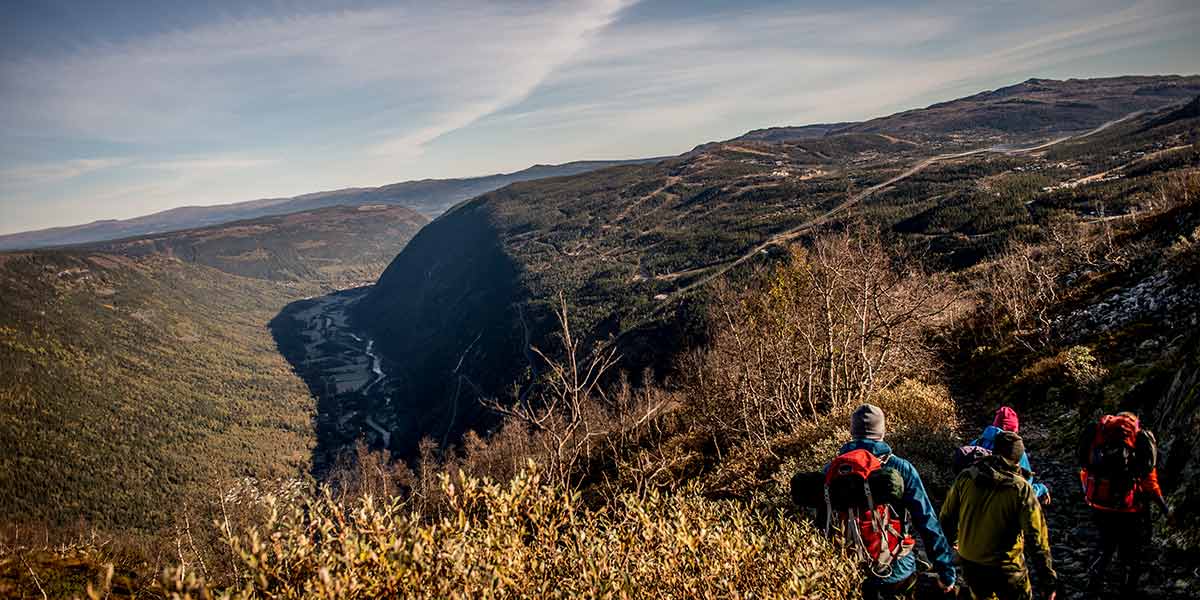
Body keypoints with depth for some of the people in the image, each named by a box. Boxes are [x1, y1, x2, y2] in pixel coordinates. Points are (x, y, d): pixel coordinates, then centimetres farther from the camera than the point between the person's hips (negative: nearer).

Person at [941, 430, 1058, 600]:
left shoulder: (965, 477, -9)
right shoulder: (1021, 489, -19)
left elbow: (947, 517, 2)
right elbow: (1037, 537, -16)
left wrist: (950, 542, 21)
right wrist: (1050, 578, -5)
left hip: (969, 566, 4)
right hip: (1005, 570, -3)